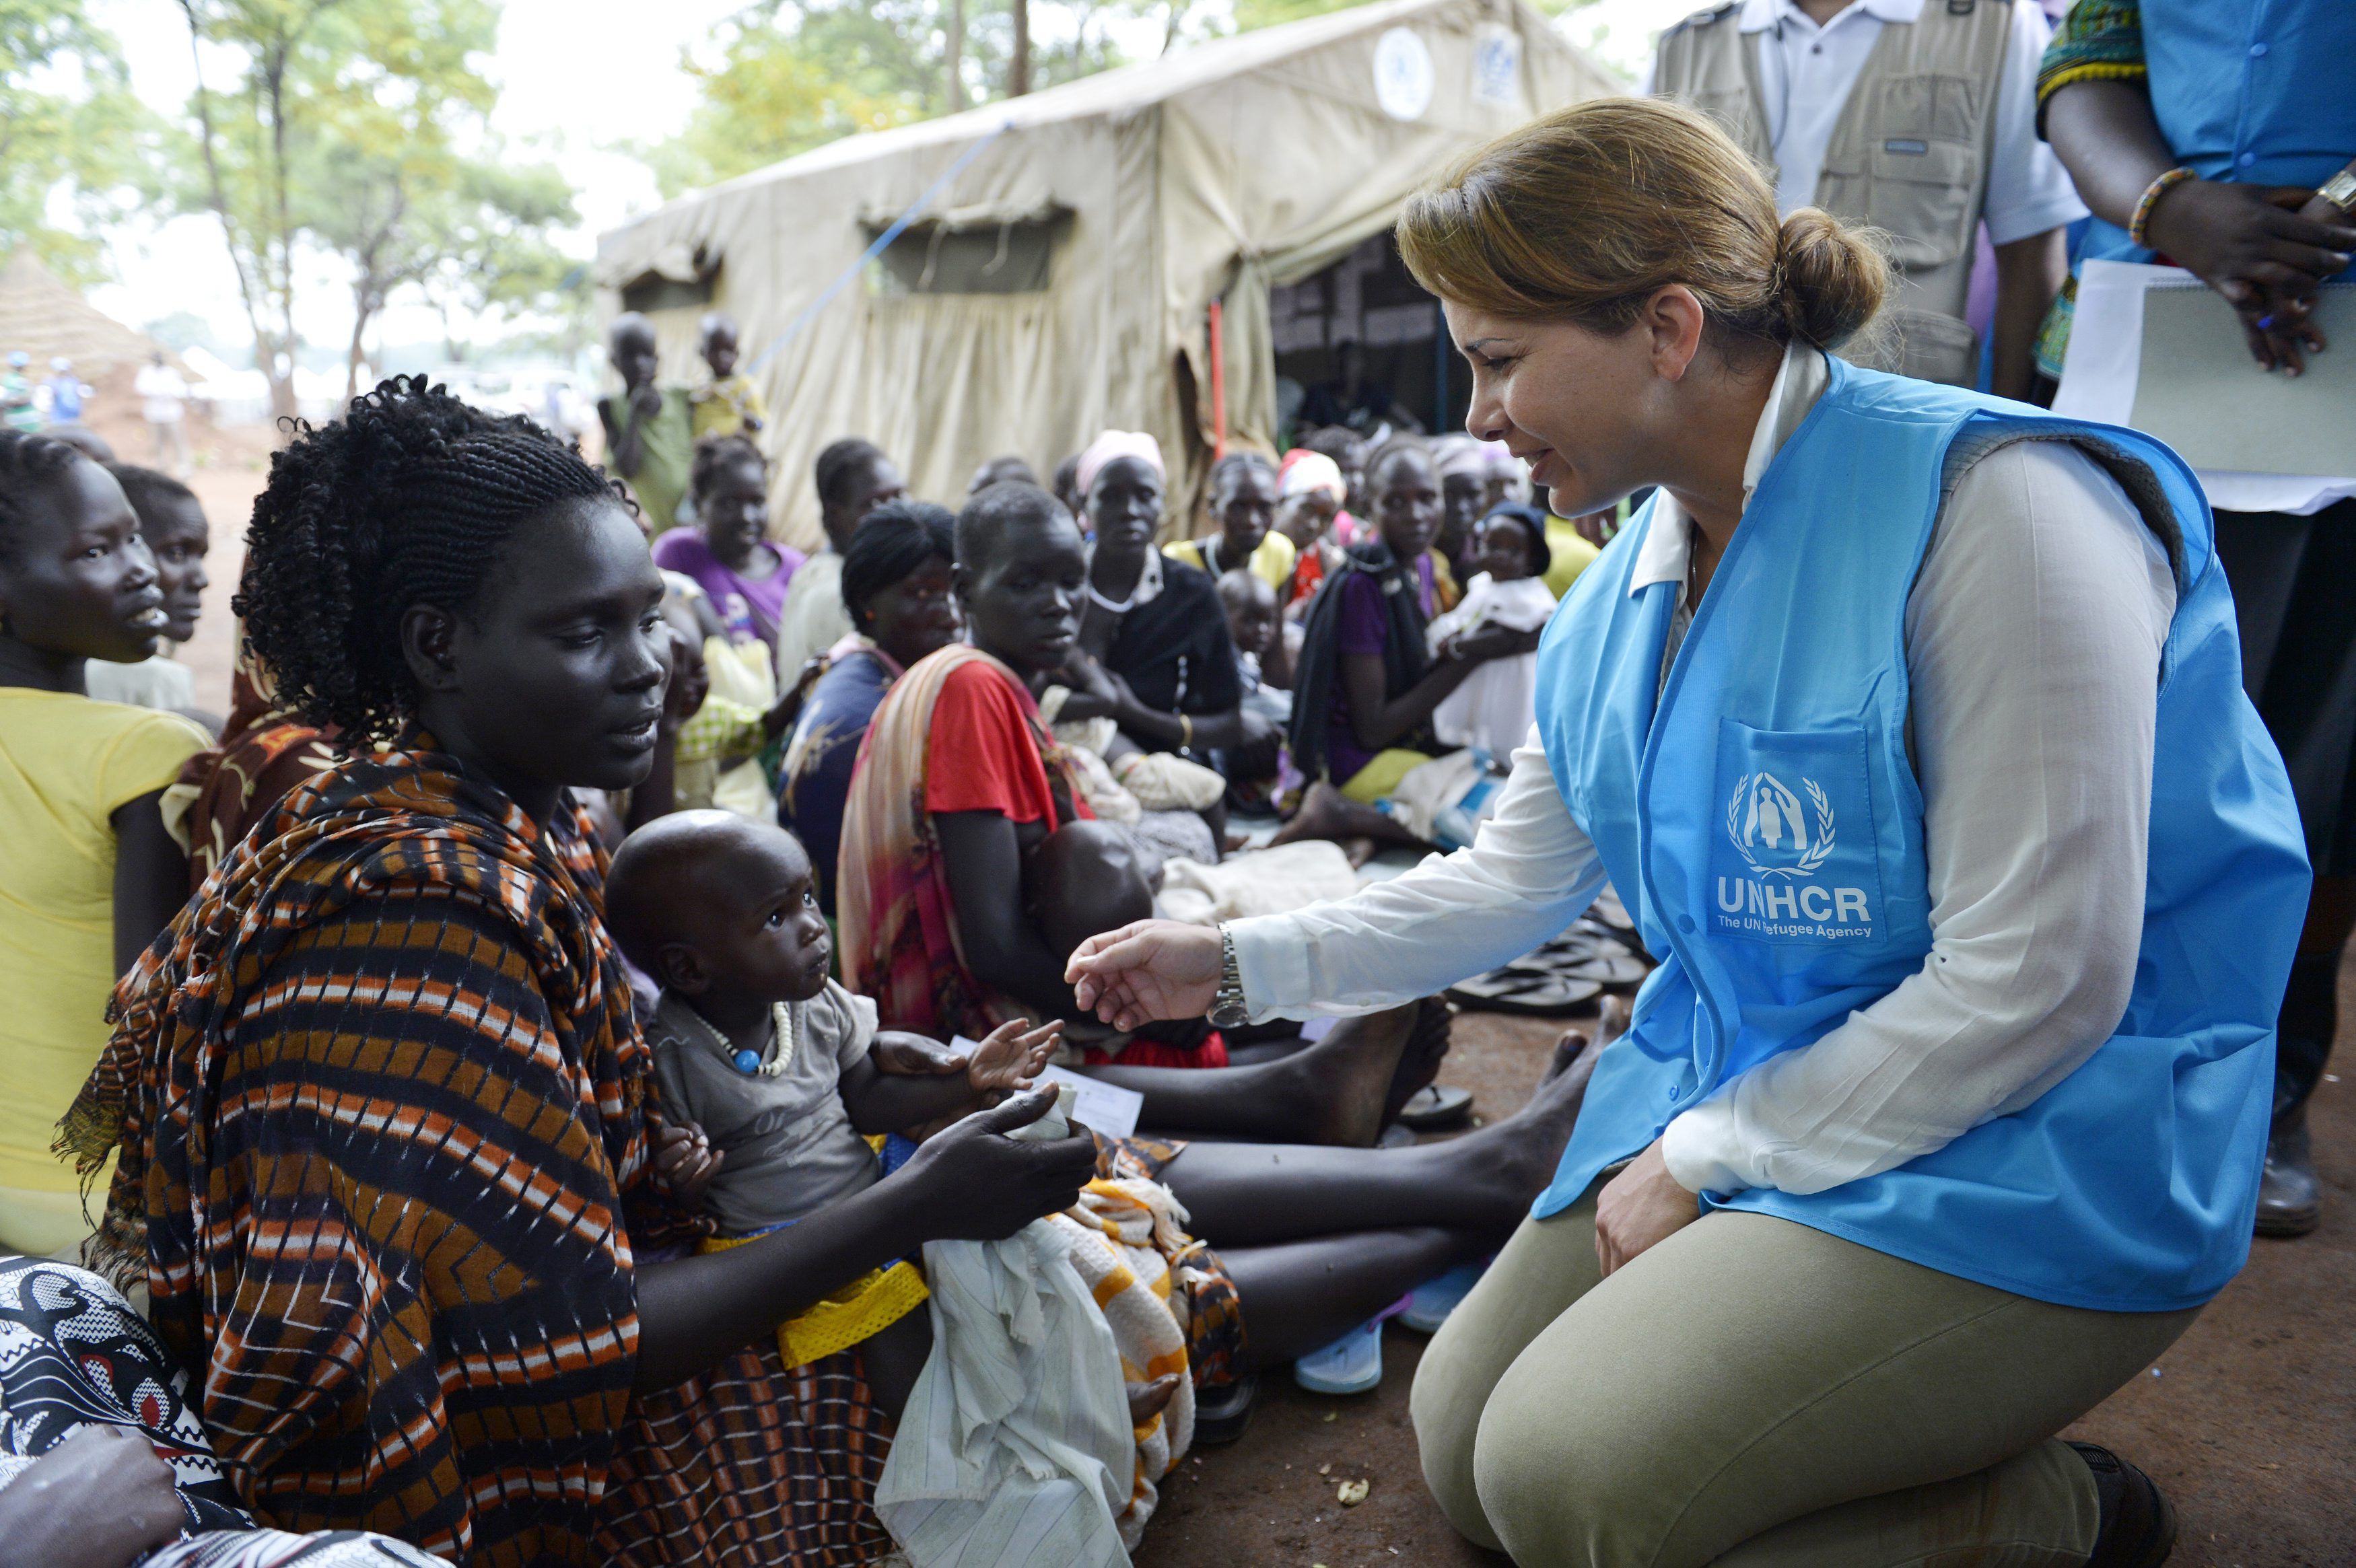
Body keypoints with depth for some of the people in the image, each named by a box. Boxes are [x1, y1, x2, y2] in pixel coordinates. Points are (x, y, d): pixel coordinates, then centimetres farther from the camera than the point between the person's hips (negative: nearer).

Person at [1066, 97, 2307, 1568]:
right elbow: (1516, 878, 11)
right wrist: (1233, 963, 4)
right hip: (1726, 1115, 8)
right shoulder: (1627, 590, 3)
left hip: (2028, 1157, -8)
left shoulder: (1985, 507, -23)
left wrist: (1703, 1160, -15)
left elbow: (2034, 983, -24)